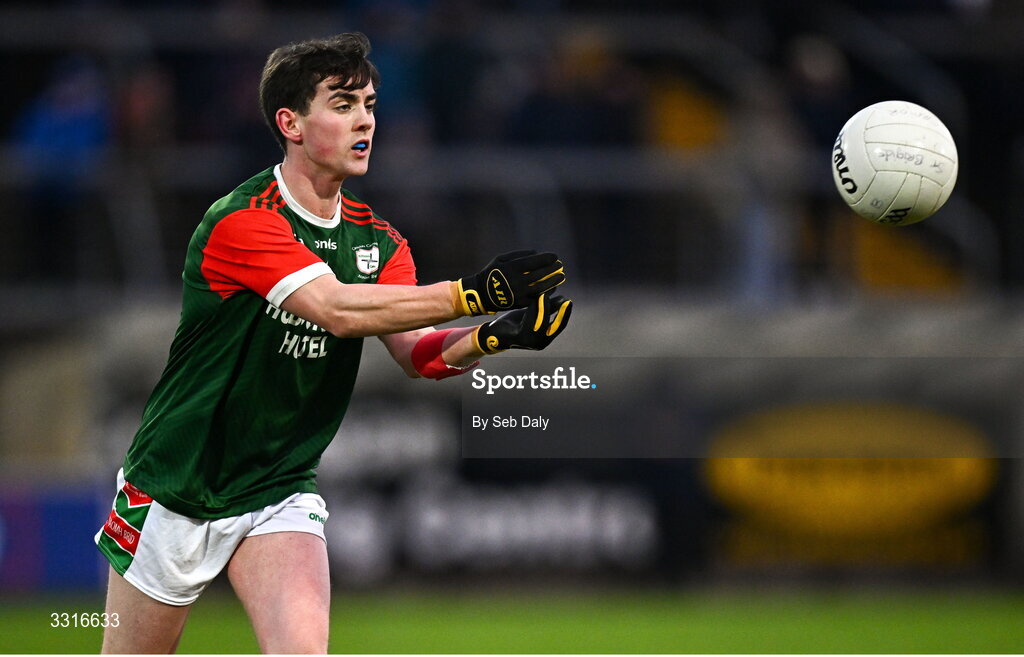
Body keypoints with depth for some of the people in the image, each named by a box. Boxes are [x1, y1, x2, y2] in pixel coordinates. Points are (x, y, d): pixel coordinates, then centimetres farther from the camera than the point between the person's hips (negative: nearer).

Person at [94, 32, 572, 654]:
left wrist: (493, 336, -31)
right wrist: (474, 293, -39)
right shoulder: (241, 220, -20)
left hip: (279, 493, 4)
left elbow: (419, 353, -10)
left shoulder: (377, 240, 3)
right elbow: (337, 309, -34)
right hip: (175, 492, -4)